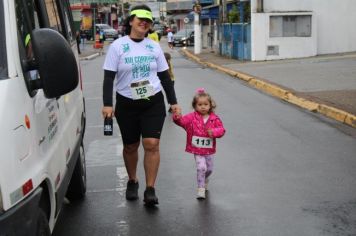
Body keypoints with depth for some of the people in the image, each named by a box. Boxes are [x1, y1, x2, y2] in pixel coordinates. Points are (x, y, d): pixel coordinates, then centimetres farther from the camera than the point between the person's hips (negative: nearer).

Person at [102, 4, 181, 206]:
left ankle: (150, 190, -4)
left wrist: (173, 102, 8)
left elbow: (165, 76, 11)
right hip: (127, 104, -1)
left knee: (152, 144, -11)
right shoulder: (118, 46, -2)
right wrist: (107, 104, -14)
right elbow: (109, 77, -5)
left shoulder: (154, 47, 6)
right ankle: (132, 182, 33)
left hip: (153, 103, 1)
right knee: (131, 146, 11)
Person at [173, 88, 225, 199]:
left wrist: (214, 132, -27)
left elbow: (221, 129, -6)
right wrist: (177, 118, -42)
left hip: (209, 150, 3)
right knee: (201, 167, -17)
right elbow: (183, 121, -19)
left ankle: (205, 180, 50)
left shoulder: (215, 118, -3)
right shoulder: (192, 117, -7)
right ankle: (201, 189, -5)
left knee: (209, 169, 17)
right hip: (197, 149, -3)